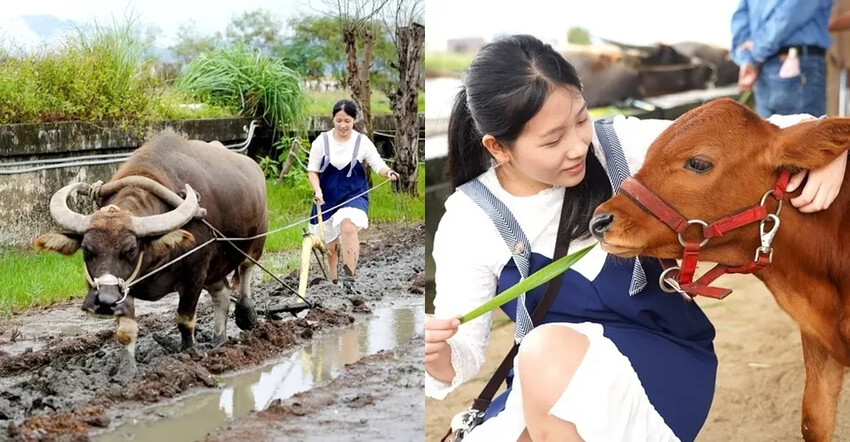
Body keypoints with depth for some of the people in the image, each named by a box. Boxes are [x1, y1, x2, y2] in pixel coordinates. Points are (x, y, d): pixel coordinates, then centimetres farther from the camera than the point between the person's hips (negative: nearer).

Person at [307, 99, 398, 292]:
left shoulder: (362, 142, -2)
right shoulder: (322, 141, -1)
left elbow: (378, 164, -4)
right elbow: (312, 170, 3)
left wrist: (389, 172, -27)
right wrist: (317, 191, -14)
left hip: (354, 195, -2)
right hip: (327, 197, 2)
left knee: (348, 227, -30)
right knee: (331, 245, 9)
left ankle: (349, 278, -31)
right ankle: (333, 283, 29)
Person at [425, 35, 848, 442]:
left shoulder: (621, 146, -6)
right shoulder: (471, 221, -5)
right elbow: (463, 351, -4)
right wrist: (439, 358, -28)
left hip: (666, 366, -1)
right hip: (541, 390, 1)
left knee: (549, 350, -33)